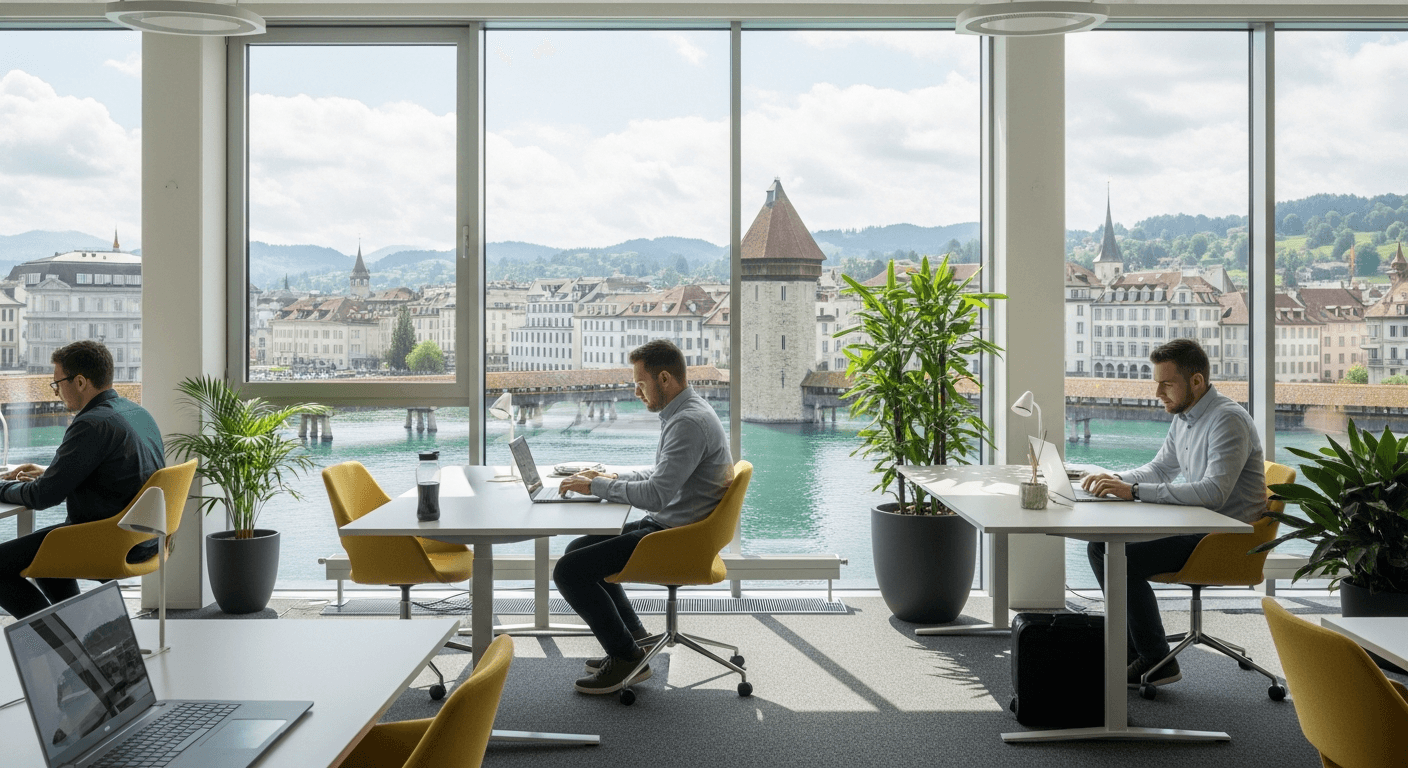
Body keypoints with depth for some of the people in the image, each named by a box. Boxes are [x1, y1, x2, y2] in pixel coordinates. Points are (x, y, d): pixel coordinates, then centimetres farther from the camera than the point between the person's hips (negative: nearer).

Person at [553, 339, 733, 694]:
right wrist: (612, 477, 11)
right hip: (667, 526, 11)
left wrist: (595, 486, -17)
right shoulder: (684, 413, 12)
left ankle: (627, 657, -1)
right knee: (578, 549, 20)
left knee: (569, 571, -13)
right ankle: (634, 636, 22)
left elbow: (656, 494, -28)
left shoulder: (690, 422, -22)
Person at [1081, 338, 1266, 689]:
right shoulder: (1183, 417, 11)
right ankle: (1132, 647, 8)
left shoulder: (1228, 420, -20)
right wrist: (1115, 480, 1)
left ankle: (1156, 662, -8)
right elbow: (1160, 468, 23)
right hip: (1194, 527, 10)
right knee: (1100, 546, 2)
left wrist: (1135, 491, -33)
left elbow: (1214, 490, -32)